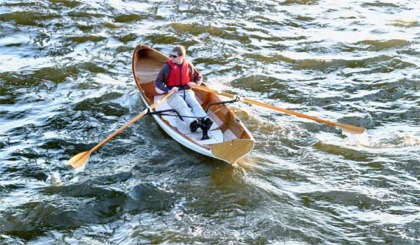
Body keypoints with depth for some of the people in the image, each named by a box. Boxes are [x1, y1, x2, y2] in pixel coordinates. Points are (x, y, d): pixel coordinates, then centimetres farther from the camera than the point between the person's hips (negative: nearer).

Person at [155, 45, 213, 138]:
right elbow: (157, 83, -4)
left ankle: (205, 121, -52)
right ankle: (193, 123, -59)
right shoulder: (167, 67, -3)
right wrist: (169, 90, -20)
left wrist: (195, 83, -3)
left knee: (195, 104, -26)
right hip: (173, 94, -3)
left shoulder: (188, 65, 6)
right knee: (182, 106, -32)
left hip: (187, 91, 3)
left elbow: (199, 77, 21)